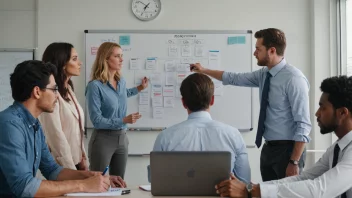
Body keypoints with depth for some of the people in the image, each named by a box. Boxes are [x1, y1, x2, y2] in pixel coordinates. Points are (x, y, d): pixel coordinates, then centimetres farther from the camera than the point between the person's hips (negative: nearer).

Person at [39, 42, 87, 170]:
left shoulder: (68, 90, 9)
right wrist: (72, 171, -18)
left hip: (76, 161, 8)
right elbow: (56, 136, -21)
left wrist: (83, 160, 9)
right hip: (61, 166, -8)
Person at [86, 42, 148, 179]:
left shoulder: (121, 82, 5)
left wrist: (139, 88, 26)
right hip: (102, 139, -6)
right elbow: (97, 120, -18)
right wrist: (124, 120, -20)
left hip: (122, 138, 7)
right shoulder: (95, 86, -16)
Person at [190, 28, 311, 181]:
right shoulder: (263, 74, 5)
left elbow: (303, 124, -20)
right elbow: (235, 78, 20)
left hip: (287, 149, -7)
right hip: (268, 148, 7)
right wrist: (204, 70, 25)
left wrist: (294, 162, -22)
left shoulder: (293, 78, -18)